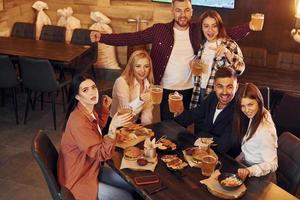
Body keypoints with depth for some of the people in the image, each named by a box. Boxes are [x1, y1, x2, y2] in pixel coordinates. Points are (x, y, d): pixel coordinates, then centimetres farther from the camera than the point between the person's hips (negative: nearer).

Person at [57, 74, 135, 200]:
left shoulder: (89, 111, -1)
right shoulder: (78, 121, -30)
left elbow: (99, 127, 24)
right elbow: (102, 154, -31)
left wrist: (104, 108, 11)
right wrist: (113, 127, -42)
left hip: (89, 168, 9)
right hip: (78, 179, -9)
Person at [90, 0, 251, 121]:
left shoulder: (198, 31, 0)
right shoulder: (159, 30, -4)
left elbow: (228, 34, -1)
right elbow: (132, 38, -7)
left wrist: (249, 27, -15)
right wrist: (102, 37, -15)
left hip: (190, 90, 1)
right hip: (166, 90, -1)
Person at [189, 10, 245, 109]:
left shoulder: (230, 44, -7)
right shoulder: (202, 45, 8)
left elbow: (240, 68, -20)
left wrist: (227, 52, -32)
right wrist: (193, 63, -1)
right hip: (199, 92, 5)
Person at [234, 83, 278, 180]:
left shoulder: (265, 129, -29)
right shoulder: (253, 118, -3)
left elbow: (271, 164, -28)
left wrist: (249, 170, -41)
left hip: (259, 176, -7)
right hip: (247, 166, 8)